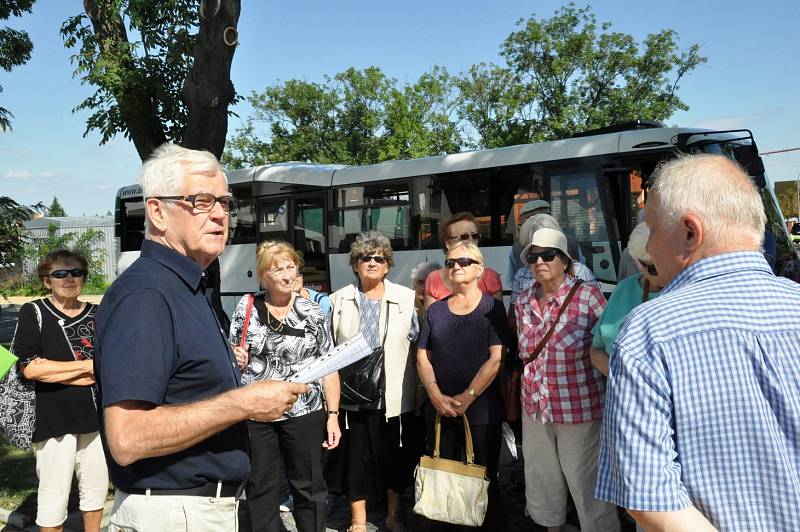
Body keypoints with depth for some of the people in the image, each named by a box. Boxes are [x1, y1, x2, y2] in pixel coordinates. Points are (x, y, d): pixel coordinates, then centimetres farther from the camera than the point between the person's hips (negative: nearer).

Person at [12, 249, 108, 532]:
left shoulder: (97, 315, 6)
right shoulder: (33, 313, -3)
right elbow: (30, 368, -13)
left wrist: (56, 372, -11)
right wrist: (87, 365, -12)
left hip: (96, 416, 4)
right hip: (53, 420, -4)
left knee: (96, 488, 16)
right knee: (54, 495, 4)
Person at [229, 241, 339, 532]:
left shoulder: (313, 313, 1)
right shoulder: (247, 307, 1)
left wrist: (333, 415, -3)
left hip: (304, 412, -1)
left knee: (309, 486, 9)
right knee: (259, 488, 12)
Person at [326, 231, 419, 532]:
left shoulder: (406, 298, 0)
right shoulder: (338, 300, 3)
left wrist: (420, 392, -4)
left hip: (395, 396, 0)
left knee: (396, 458, 12)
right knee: (356, 458, 9)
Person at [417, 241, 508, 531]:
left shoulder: (492, 307, -2)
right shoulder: (435, 310, 10)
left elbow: (496, 359, -9)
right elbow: (422, 357, 7)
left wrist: (467, 397, -13)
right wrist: (436, 396, -7)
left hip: (481, 409, -3)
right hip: (439, 409, 4)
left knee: (484, 480, 6)